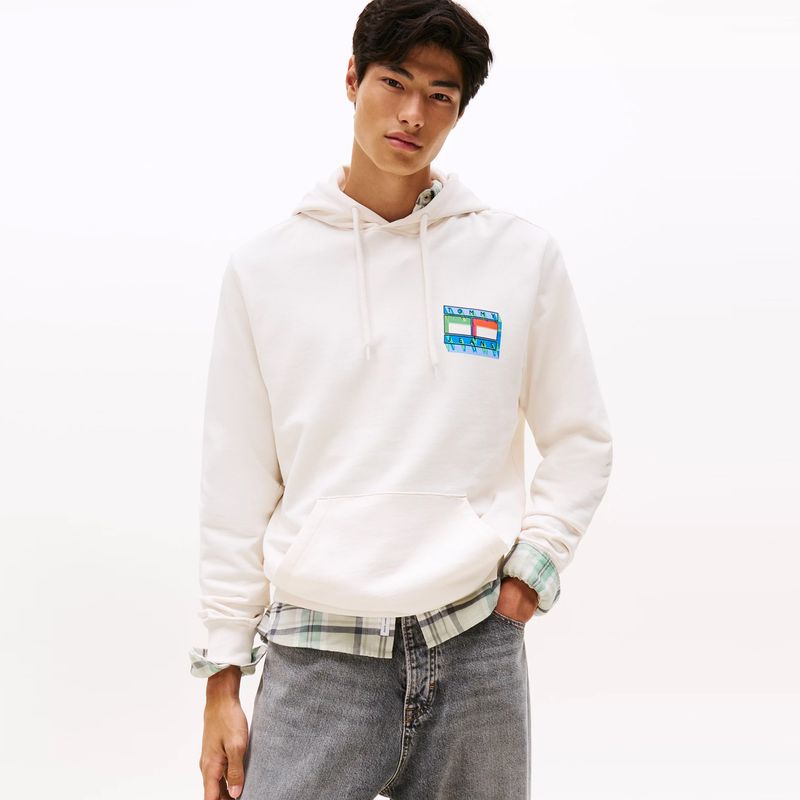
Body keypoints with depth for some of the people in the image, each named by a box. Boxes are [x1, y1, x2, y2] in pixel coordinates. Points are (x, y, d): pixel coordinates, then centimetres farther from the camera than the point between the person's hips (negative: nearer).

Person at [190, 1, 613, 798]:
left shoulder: (524, 255, 3)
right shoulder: (262, 267, 2)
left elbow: (580, 442, 11)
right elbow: (238, 487, 3)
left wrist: (531, 568, -2)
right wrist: (223, 677, 3)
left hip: (477, 651, 1)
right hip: (315, 656, 0)